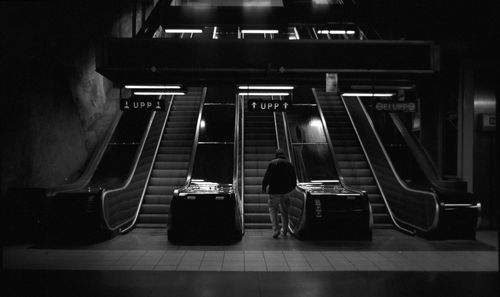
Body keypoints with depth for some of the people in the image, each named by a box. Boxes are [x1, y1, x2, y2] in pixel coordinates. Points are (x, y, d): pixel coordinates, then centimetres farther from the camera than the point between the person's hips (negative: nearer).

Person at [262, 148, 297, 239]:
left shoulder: (272, 163, -5)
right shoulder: (289, 164, 8)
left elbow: (266, 177, -10)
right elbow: (294, 180, 12)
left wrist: (264, 188, 2)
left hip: (274, 191, -4)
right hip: (286, 192, 4)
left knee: (273, 209, 6)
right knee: (284, 211, 17)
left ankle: (276, 230, -8)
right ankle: (285, 230, 26)